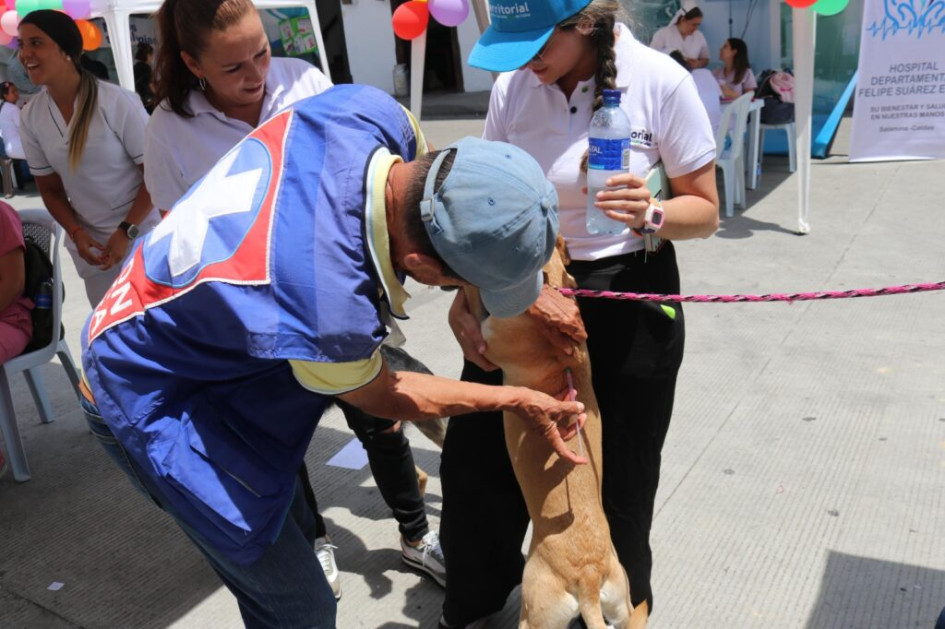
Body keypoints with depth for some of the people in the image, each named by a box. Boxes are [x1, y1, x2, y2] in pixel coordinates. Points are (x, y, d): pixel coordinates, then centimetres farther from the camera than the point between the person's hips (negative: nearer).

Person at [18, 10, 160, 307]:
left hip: (143, 233, -4)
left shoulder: (117, 101, -16)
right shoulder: (31, 116, -1)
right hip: (91, 242, 4)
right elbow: (50, 189, 8)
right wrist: (76, 234, -8)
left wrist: (126, 231, -17)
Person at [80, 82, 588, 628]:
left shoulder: (372, 111, -24)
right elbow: (384, 398, -15)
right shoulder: (327, 315, -41)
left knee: (293, 530, 22)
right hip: (150, 401, -7)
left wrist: (531, 293, -2)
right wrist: (517, 400, -4)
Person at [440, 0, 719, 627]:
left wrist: (650, 214, -25)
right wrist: (464, 298, -6)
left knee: (617, 479, 10)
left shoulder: (660, 81, -12)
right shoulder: (512, 85, -3)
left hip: (628, 298, -3)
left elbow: (705, 210, -4)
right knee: (476, 458, 9)